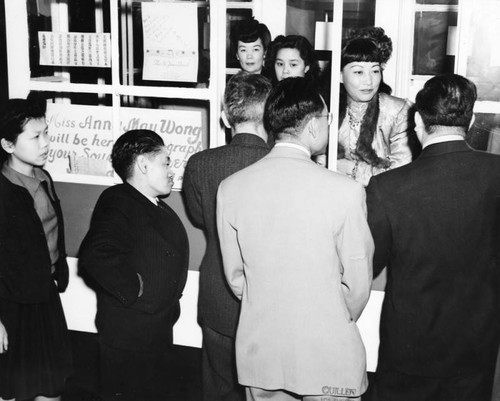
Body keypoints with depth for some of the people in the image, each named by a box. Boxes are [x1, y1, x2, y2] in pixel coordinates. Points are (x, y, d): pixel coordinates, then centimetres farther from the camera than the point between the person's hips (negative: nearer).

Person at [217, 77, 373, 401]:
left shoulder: (230, 188, -6)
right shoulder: (345, 192, -18)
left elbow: (235, 275, 4)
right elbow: (358, 283, -8)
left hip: (259, 351, 4)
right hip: (328, 356, -3)